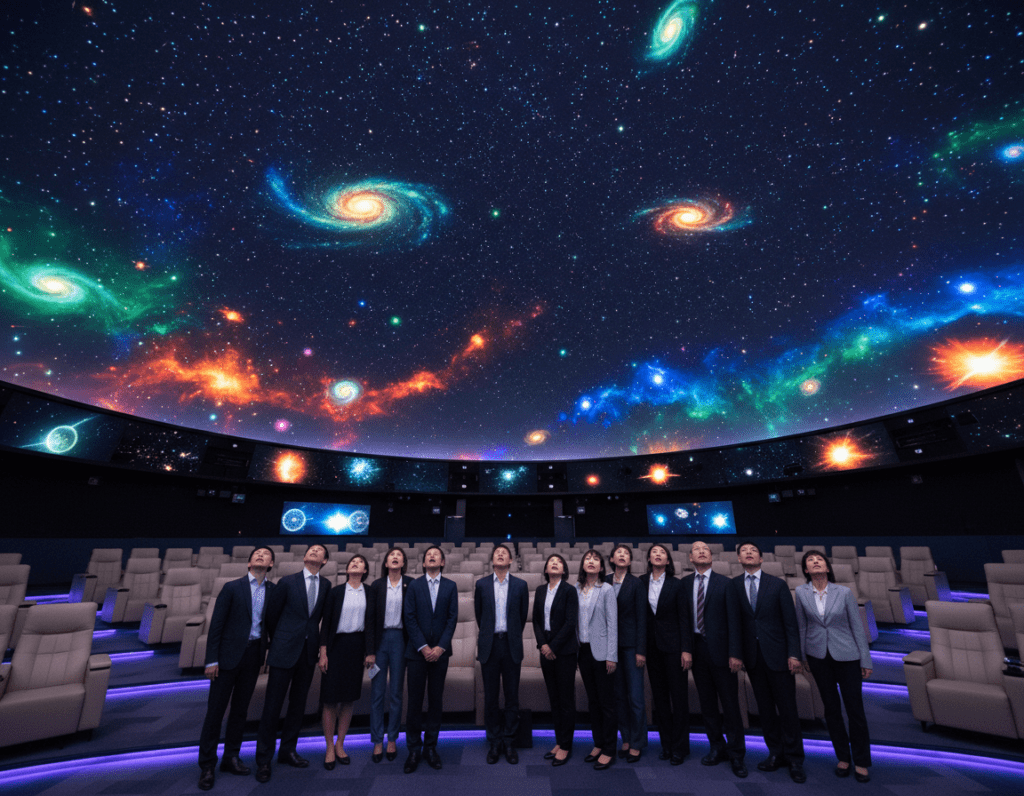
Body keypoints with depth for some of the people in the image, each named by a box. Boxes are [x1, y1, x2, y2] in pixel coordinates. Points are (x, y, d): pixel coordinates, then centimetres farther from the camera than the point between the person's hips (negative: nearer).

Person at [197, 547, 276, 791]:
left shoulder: (273, 591, 1)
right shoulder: (232, 587, -8)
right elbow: (216, 624, -7)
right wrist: (211, 660, -9)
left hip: (253, 656, 3)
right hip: (229, 654, -3)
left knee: (240, 709, 15)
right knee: (215, 709, 5)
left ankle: (231, 757, 30)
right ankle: (207, 765, 21)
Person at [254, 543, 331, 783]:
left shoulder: (326, 585, 0)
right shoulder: (287, 582, -6)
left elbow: (324, 615, 9)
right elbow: (271, 613, 3)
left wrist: (319, 643, 9)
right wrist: (278, 640, 11)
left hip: (309, 651, 3)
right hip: (285, 650, -3)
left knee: (298, 703, 14)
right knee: (273, 704, 4)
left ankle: (288, 750, 31)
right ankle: (264, 759, 20)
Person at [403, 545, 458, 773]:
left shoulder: (450, 586, 4)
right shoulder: (414, 585, 1)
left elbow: (452, 618, 0)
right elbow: (410, 618, -3)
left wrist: (440, 647, -9)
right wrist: (423, 647, -9)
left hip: (440, 651, 1)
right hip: (417, 651, -1)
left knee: (435, 700, 8)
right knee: (415, 701, 3)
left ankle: (430, 747, 22)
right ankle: (414, 750, 17)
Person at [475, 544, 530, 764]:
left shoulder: (520, 585, 0)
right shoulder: (482, 584, 2)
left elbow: (523, 615, 8)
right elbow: (479, 614, 12)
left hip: (511, 645, 0)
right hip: (489, 645, 0)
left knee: (512, 696, 6)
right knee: (490, 696, 8)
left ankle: (509, 742, 21)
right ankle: (494, 742, 22)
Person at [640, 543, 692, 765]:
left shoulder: (676, 585, -5)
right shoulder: (641, 583, 1)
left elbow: (684, 618, -5)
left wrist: (686, 649, -10)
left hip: (673, 645, -3)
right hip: (652, 646, 3)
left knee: (679, 696, 3)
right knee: (659, 696, 11)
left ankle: (680, 747, 18)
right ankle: (666, 744, 25)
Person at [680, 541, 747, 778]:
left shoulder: (724, 583, -4)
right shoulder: (684, 583, 3)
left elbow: (734, 619, -6)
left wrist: (735, 653, -11)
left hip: (720, 649, -3)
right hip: (697, 649, 3)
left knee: (730, 704, 6)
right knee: (707, 703, 13)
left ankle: (736, 755, 22)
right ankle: (718, 748, 30)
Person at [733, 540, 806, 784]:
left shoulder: (777, 584, -2)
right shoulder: (732, 586, -1)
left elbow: (790, 622, -2)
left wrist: (793, 654, -8)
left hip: (777, 654, -1)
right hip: (752, 656, 1)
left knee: (787, 708, 6)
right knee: (765, 708, 11)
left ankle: (795, 759, 22)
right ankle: (776, 753, 28)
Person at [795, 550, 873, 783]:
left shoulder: (844, 592, -9)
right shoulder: (801, 592, -6)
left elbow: (857, 627, -2)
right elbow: (802, 625, 2)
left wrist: (866, 661, -1)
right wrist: (801, 656, 7)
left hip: (846, 655, -1)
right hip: (818, 656, 1)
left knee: (855, 708, 4)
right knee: (831, 708, 11)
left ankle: (861, 762, 24)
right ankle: (843, 757, 29)